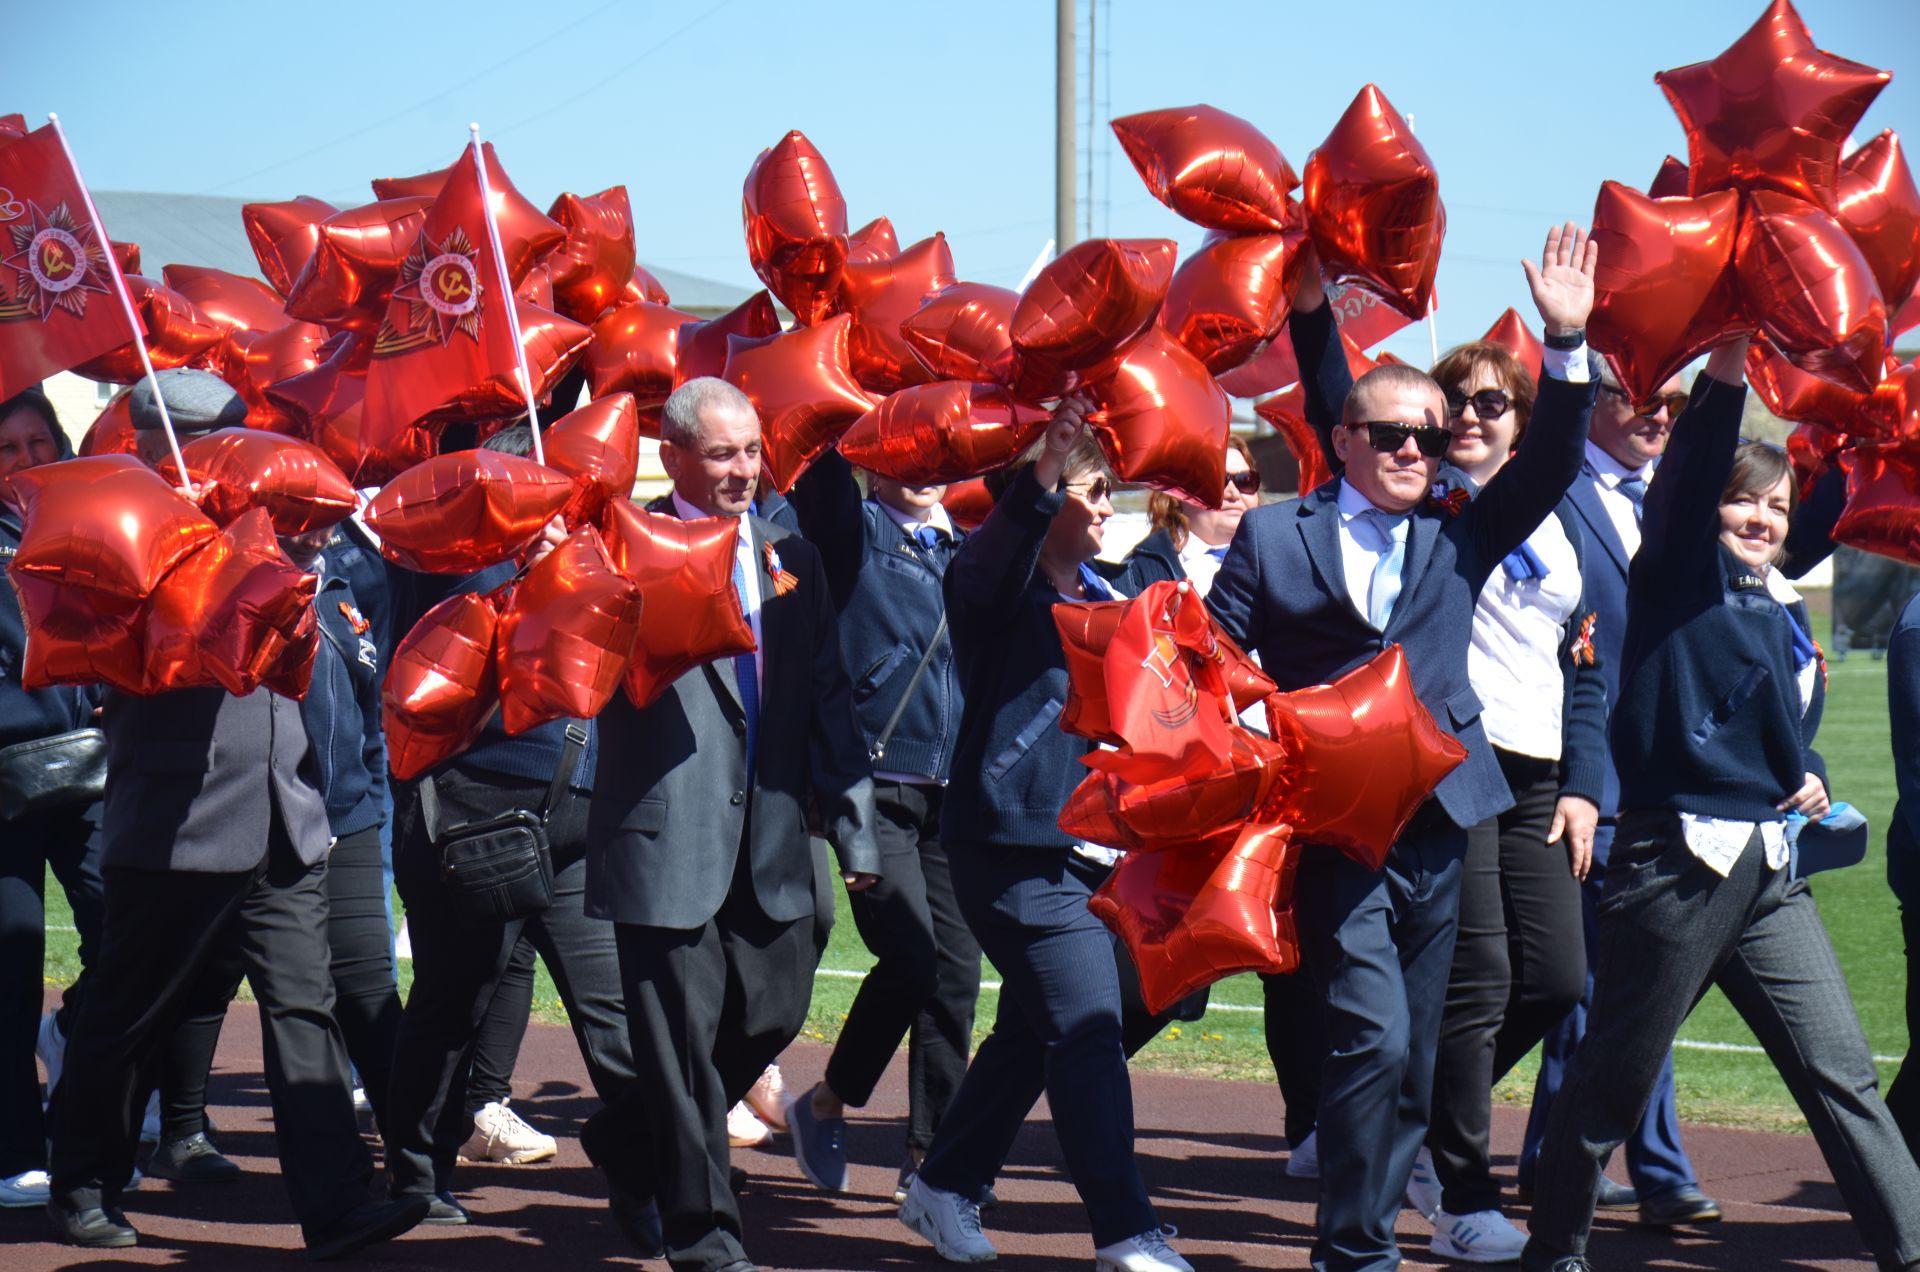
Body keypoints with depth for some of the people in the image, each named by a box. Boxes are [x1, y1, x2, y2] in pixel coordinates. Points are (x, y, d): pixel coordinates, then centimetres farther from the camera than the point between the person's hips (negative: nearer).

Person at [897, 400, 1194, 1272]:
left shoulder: (1106, 605, 15)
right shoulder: (1000, 590, -8)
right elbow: (991, 557, -32)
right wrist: (1037, 477, -49)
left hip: (1086, 849, 8)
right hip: (1014, 847, -8)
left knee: (1030, 1033, 16)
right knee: (1088, 1030, -13)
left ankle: (945, 1189, 31)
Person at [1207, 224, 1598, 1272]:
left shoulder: (1456, 540, 12)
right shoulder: (1273, 538, 4)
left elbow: (1549, 467, 2)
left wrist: (1567, 347, -11)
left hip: (1435, 825, 4)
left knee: (1412, 1064, 7)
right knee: (1372, 1037, -17)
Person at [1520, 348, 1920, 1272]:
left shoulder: (1785, 614, 16)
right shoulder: (1678, 579, -3)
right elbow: (1690, 471, -21)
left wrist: (1809, 778, 8)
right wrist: (1726, 364, -33)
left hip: (1769, 871, 6)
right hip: (1677, 859, -6)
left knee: (1841, 1074, 0)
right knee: (1614, 1080, 4)